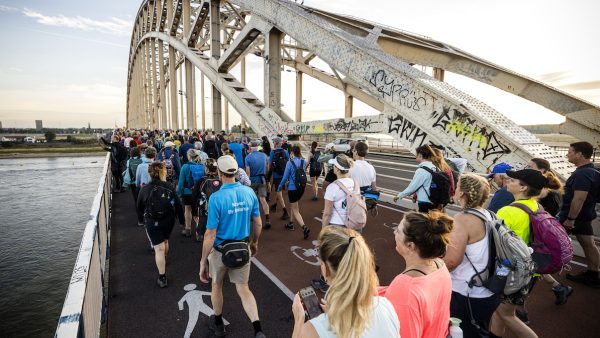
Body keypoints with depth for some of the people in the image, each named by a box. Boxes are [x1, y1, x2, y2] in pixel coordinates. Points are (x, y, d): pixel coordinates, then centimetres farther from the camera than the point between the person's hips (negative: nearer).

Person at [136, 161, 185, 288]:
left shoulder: (144, 189, -12)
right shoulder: (169, 187, -12)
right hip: (168, 221, 2)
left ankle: (162, 278, 4)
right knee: (165, 241, 27)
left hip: (152, 223, -2)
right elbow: (178, 206, -10)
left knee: (159, 248, 1)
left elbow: (139, 208, 1)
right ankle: (163, 261, 54)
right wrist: (181, 220, 3)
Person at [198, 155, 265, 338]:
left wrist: (203, 260, -8)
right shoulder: (249, 192, -9)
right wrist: (254, 243, 18)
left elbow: (210, 234, -19)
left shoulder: (216, 198, -22)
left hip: (221, 251, -3)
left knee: (216, 286, 23)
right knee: (243, 289, 17)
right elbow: (258, 223, 1)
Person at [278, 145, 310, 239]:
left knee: (295, 210, 0)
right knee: (294, 205, 26)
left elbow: (285, 177, -11)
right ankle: (291, 224, 38)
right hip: (302, 187, 6)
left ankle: (304, 227, -18)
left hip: (292, 188, -6)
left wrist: (280, 187, 3)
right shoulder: (304, 162, 0)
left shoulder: (290, 162, -15)